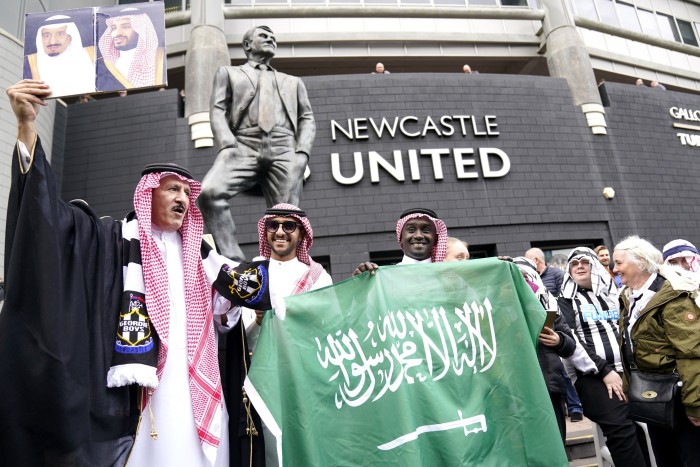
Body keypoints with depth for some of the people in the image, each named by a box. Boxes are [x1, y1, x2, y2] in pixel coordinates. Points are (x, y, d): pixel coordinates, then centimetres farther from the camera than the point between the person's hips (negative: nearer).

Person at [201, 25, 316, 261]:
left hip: (284, 149, 2)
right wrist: (228, 144, -8)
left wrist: (302, 152, -1)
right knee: (210, 191, -29)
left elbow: (307, 119, 21)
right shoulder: (229, 73, 28)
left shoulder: (293, 82, 33)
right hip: (244, 147, -1)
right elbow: (218, 111, 13)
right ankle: (233, 261, -26)